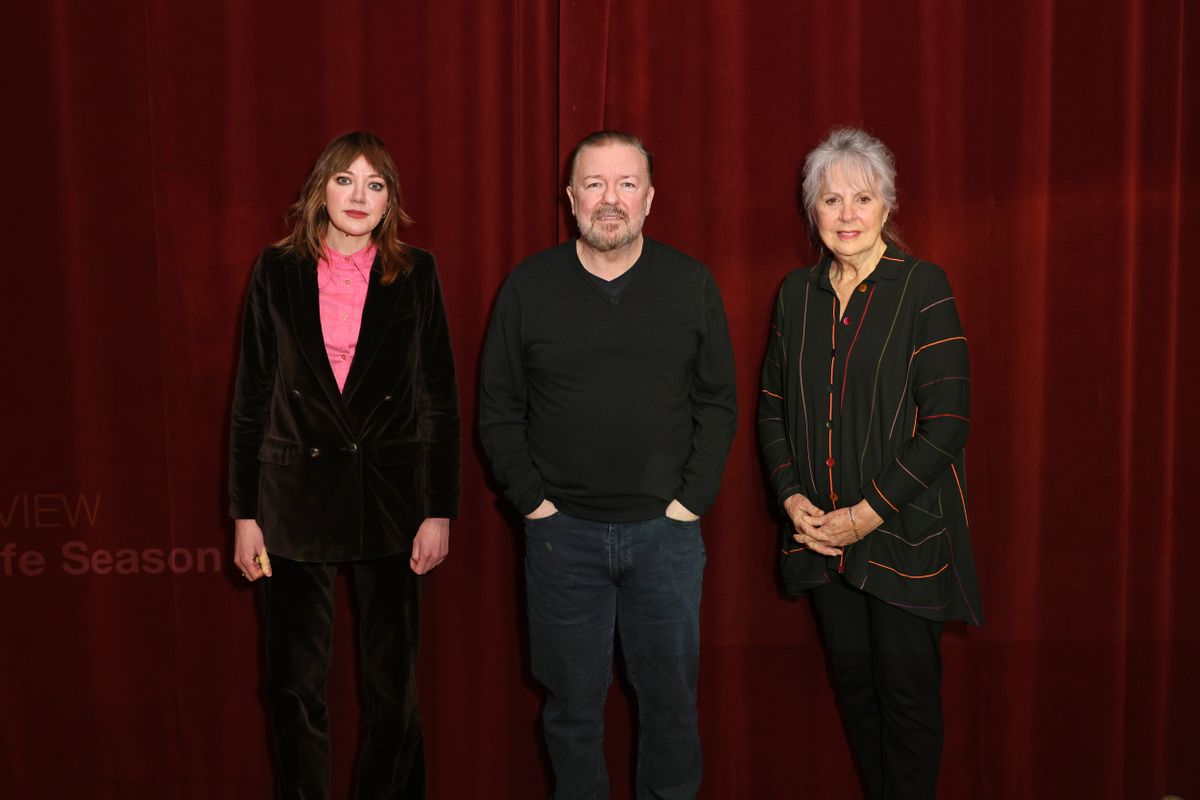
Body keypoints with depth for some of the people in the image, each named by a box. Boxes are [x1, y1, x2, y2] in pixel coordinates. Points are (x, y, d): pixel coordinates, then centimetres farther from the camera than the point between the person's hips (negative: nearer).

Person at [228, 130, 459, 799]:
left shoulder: (415, 275, 2)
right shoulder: (278, 272, 3)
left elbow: (441, 400, 2)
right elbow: (252, 399, 4)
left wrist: (441, 511, -3)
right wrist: (245, 514, 1)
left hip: (390, 501, 0)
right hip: (296, 501, 1)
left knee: (392, 689, 8)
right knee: (296, 686, 8)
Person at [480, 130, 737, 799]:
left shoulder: (692, 284, 2)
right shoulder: (529, 287, 1)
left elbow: (719, 404, 5)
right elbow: (499, 410, 4)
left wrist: (692, 499, -3)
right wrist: (531, 499, -3)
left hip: (666, 531, 1)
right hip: (562, 532, 0)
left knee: (671, 699, 11)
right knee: (573, 705, 10)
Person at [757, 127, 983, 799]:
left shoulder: (923, 287, -9)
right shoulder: (798, 292, 7)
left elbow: (947, 423, -13)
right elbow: (773, 406, 11)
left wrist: (870, 511, -16)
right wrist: (791, 496, -3)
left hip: (904, 532, -4)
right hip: (821, 533, 5)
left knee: (907, 690, 5)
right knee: (853, 683, 14)